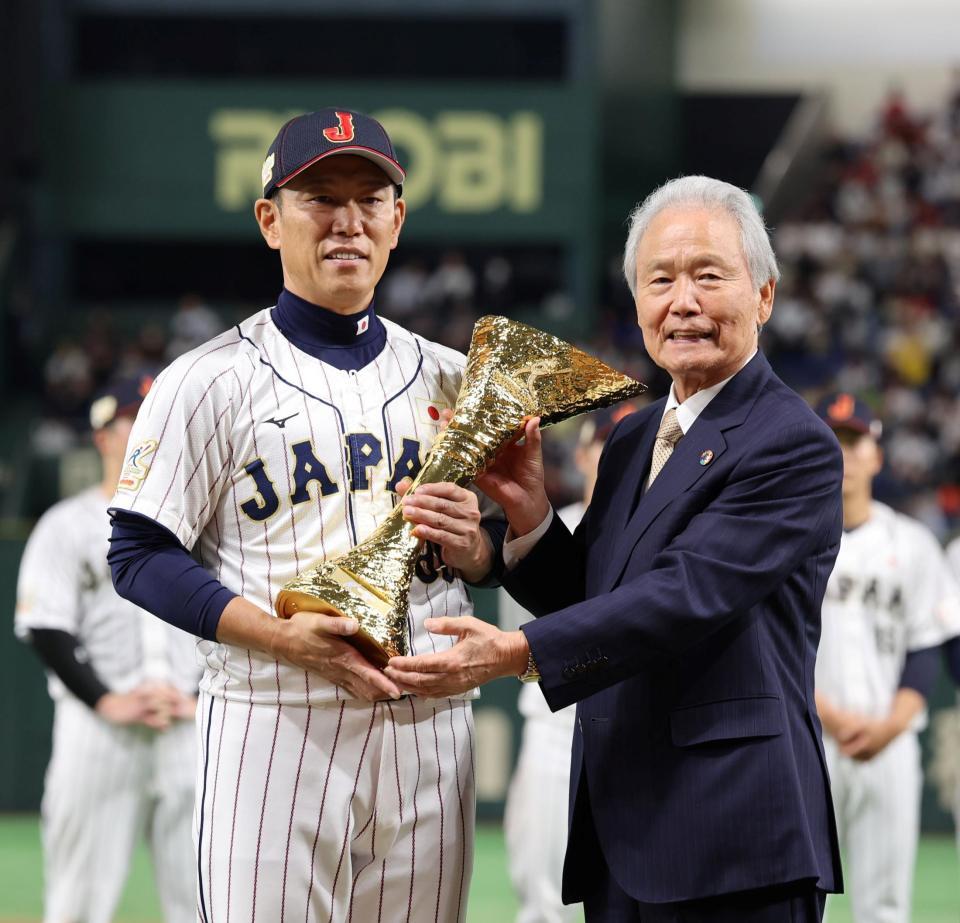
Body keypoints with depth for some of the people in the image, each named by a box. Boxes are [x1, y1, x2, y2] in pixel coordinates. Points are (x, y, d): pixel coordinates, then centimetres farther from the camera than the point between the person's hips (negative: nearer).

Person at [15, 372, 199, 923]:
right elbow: (44, 630, -4)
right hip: (97, 728, -3)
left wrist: (202, 697, -4)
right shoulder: (68, 526, 5)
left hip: (191, 730, 3)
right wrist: (107, 702, -13)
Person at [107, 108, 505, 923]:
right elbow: (140, 556, -5)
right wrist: (280, 634, -18)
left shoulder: (448, 378, 14)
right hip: (275, 725, -4)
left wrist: (469, 543, -5)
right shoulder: (211, 381, 0)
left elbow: (505, 551, 19)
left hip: (426, 726, 4)